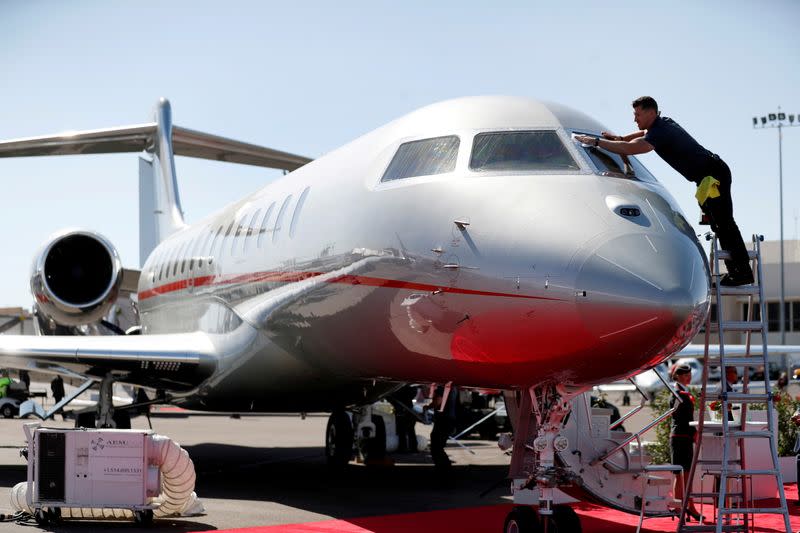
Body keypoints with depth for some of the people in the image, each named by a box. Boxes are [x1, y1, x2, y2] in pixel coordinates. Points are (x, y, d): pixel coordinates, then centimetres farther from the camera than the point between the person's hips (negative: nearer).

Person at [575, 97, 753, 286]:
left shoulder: (660, 133, -20)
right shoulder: (664, 122, 12)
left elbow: (630, 149, -32)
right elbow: (647, 133, 34)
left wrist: (595, 141, -26)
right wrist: (620, 138, 19)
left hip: (713, 175, -10)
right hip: (714, 172, 10)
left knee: (724, 222, -11)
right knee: (719, 223, 12)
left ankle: (743, 272, -11)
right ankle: (734, 270, 15)